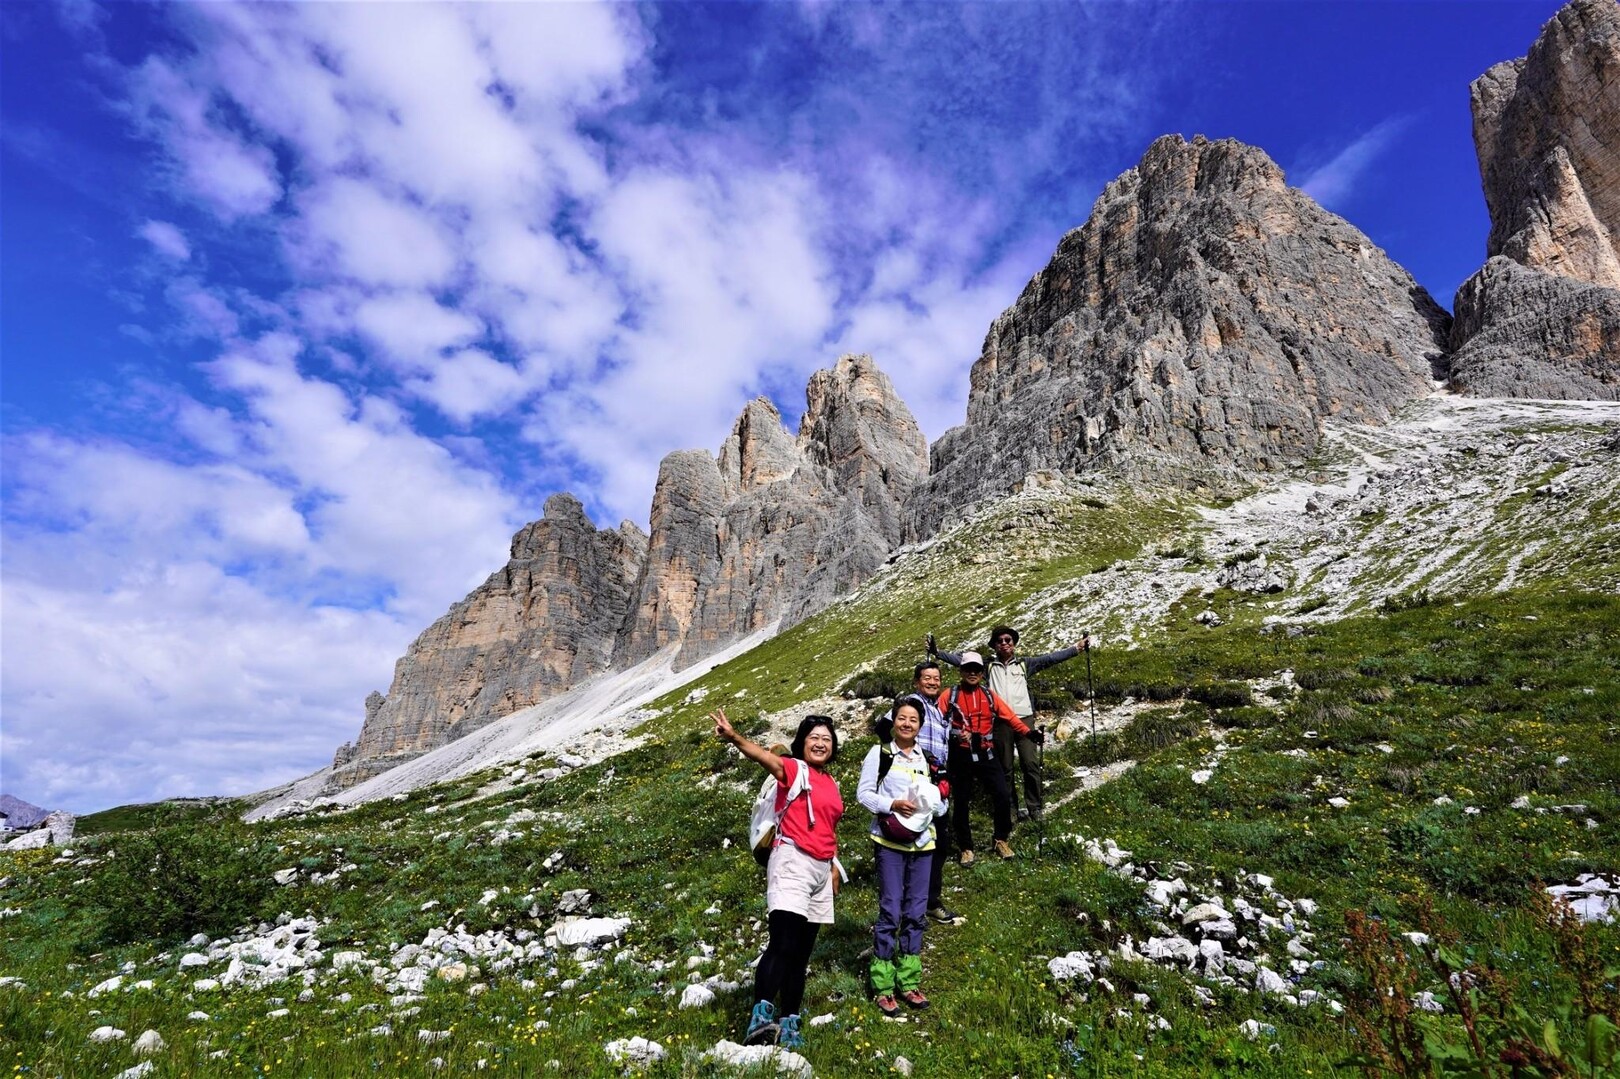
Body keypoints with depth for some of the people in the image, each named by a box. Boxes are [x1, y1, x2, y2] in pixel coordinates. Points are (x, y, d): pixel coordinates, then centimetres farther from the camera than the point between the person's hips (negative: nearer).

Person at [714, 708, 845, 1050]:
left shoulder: (831, 783, 16)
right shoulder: (794, 769, -6)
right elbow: (764, 756, -26)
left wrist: (833, 864, 15)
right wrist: (734, 737, -45)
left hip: (820, 870, 7)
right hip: (793, 863, -7)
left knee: (801, 952, 10)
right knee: (783, 944, -18)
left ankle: (789, 1025, 17)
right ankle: (760, 1018, -20)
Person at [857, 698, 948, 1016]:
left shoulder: (927, 758, 10)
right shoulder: (879, 753, -3)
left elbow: (937, 799, 17)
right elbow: (863, 792, -5)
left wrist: (935, 802, -5)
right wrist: (892, 805, -19)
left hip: (922, 842, 5)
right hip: (890, 843, -4)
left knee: (916, 913, 10)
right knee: (890, 912, -2)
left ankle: (908, 981, 23)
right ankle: (883, 987, 9)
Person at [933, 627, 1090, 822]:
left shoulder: (1024, 664, 12)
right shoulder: (988, 666, 12)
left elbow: (1050, 658, 5)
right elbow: (961, 660, 6)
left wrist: (1076, 647, -3)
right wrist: (937, 652, -4)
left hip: (1024, 719, 0)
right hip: (1000, 722, 1)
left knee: (1031, 764, -6)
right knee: (1004, 767, 7)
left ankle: (1036, 807, 4)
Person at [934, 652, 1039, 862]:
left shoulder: (989, 696, 8)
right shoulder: (950, 695, -1)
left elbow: (1010, 717, 6)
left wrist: (1030, 733, -5)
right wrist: (954, 734, -22)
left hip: (985, 755, 2)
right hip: (960, 756, -2)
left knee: (1003, 797, -1)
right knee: (962, 802, 7)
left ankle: (1001, 839, 23)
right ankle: (966, 848, 24)